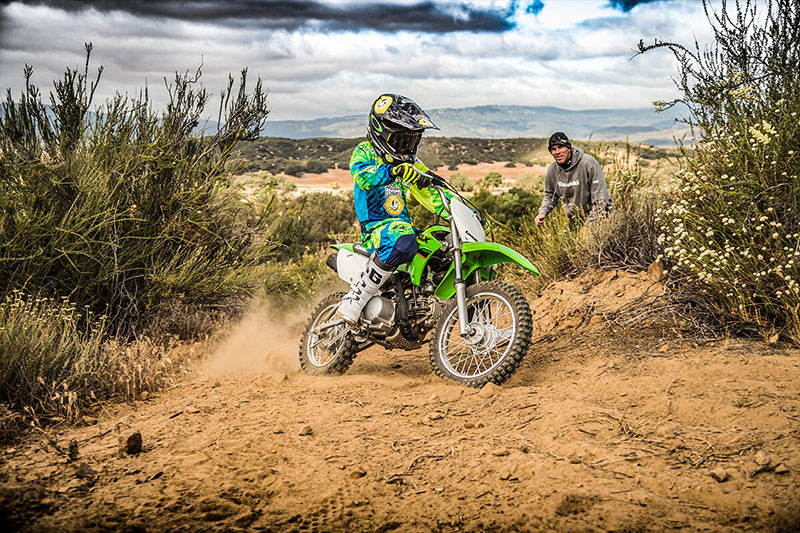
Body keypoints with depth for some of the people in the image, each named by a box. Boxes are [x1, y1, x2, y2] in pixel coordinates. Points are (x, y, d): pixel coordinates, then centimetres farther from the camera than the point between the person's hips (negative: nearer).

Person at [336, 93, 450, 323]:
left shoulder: (411, 164, 19)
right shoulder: (364, 152, 1)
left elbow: (433, 194, 17)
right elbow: (362, 176, -22)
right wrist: (394, 170, -39)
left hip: (403, 224, 7)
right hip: (375, 227, -7)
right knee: (402, 242, -40)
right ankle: (353, 300, -31)